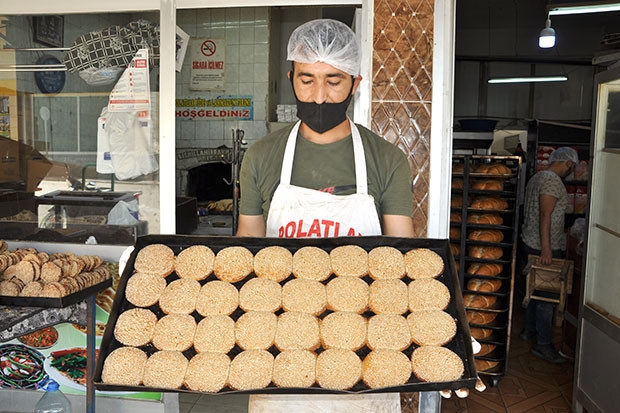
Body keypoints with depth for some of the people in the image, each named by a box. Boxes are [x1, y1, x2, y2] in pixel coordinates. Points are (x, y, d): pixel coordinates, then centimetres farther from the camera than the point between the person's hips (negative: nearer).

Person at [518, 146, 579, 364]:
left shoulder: (537, 177, 13)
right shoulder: (553, 180, -17)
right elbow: (545, 215, -24)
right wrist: (546, 248, -26)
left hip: (529, 243, 10)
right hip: (543, 248, -10)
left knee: (534, 289, 20)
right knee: (547, 296, -3)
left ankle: (529, 330, 33)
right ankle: (543, 344, 4)